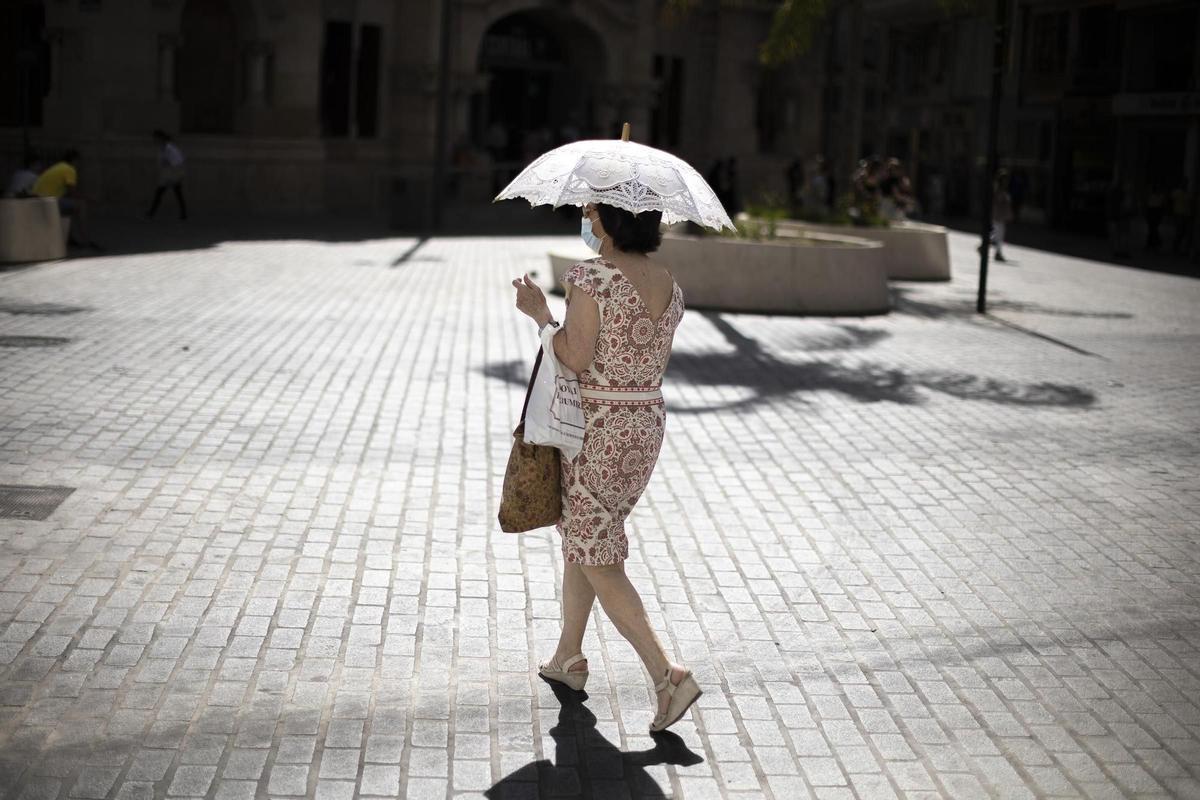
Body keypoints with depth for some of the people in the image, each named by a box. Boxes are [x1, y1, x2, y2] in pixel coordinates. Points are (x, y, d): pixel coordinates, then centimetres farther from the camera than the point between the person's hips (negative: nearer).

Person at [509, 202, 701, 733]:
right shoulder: (668, 284, 4)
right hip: (648, 424, 8)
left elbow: (576, 358, -19)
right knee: (580, 539, 24)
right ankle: (568, 658, 35)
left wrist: (539, 313, -8)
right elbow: (656, 363, 8)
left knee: (598, 561, -1)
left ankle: (667, 676, -10)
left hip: (594, 429, -8)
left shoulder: (592, 276, -17)